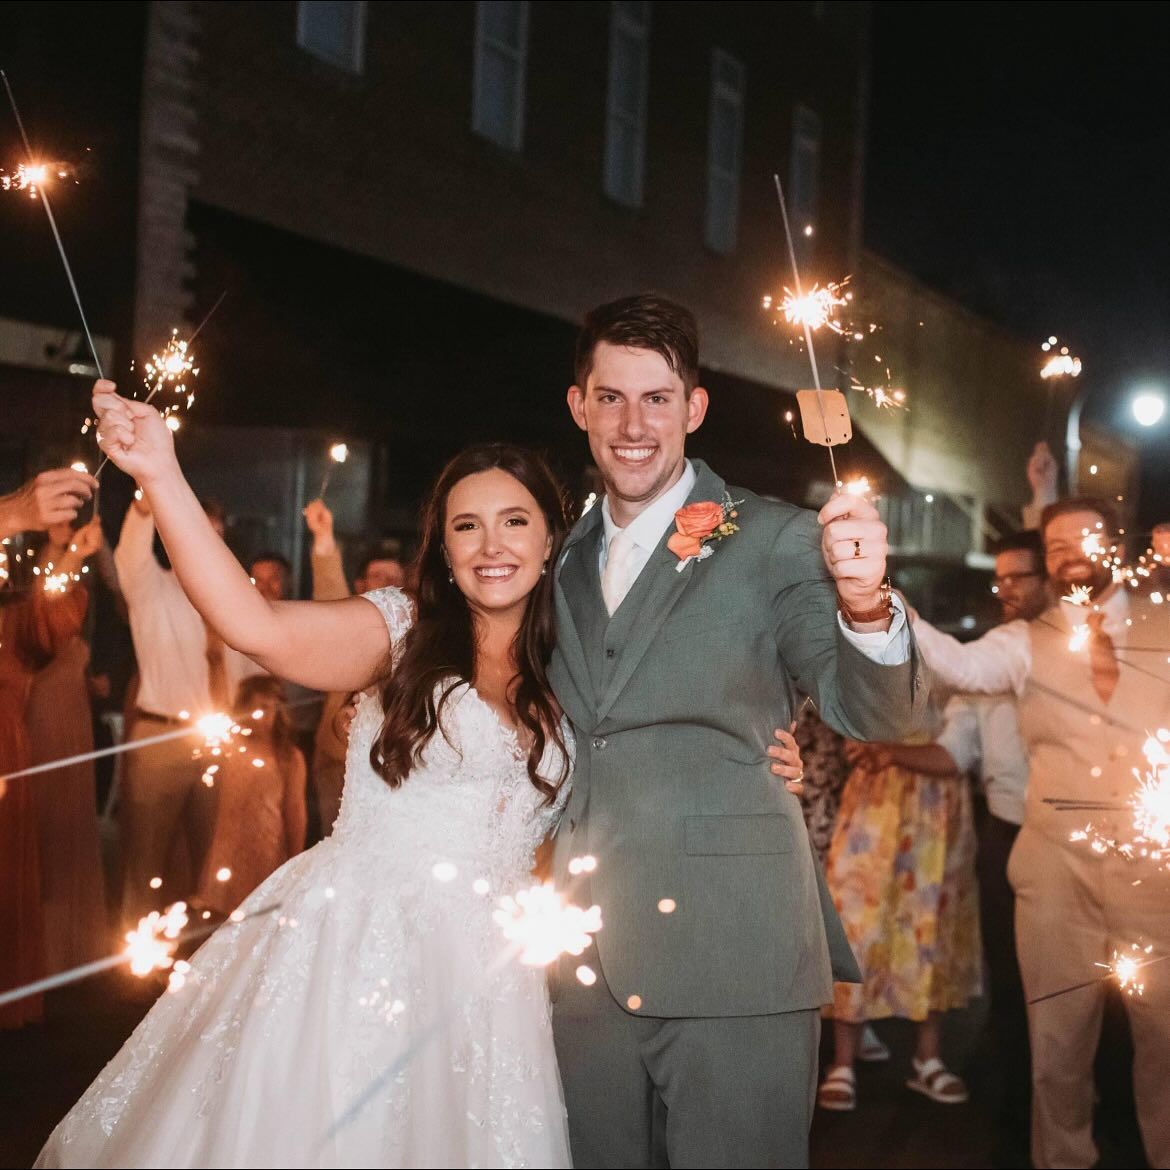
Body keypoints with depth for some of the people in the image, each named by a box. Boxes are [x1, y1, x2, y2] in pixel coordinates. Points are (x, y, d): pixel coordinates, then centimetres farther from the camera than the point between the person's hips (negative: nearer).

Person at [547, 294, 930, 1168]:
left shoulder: (773, 541, -4)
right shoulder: (567, 558, 12)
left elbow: (877, 715, -14)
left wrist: (864, 602, -34)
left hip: (733, 959, -5)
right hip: (590, 967, 5)